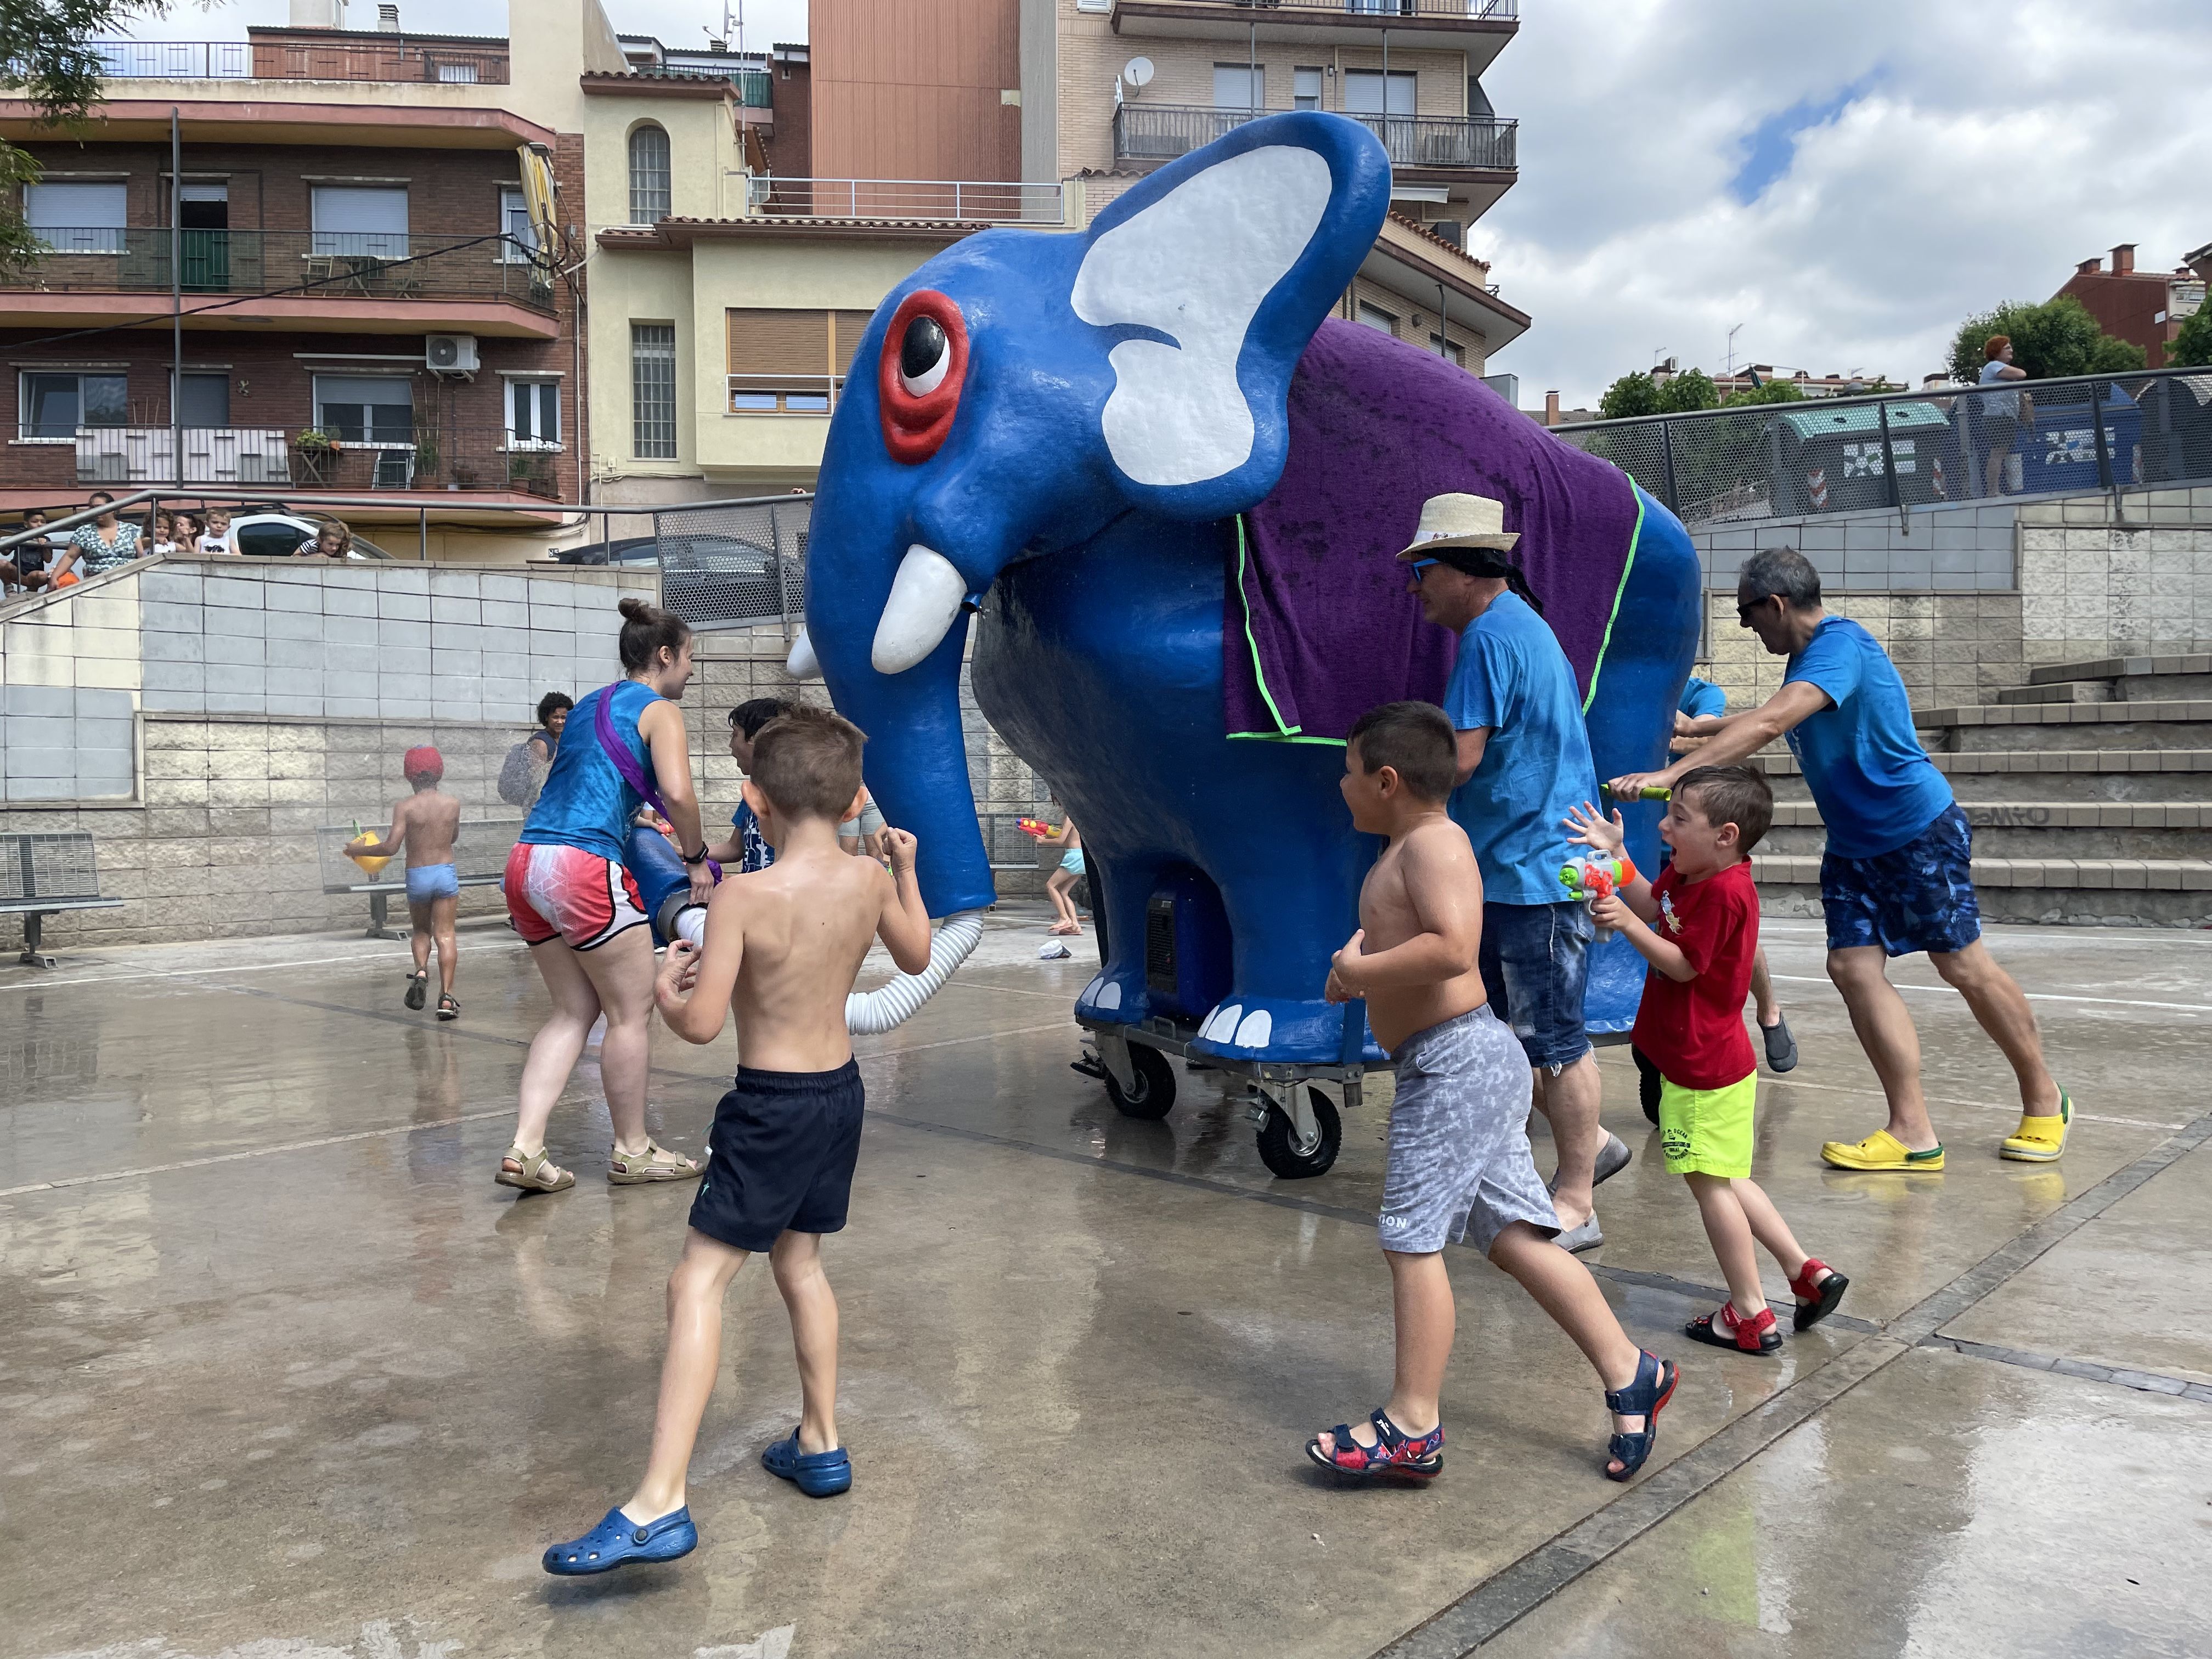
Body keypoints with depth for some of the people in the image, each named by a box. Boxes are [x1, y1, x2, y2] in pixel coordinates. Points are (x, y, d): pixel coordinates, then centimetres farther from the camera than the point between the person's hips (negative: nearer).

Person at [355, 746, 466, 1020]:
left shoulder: (405, 808, -8)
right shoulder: (453, 804, 0)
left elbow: (391, 847, -12)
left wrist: (360, 851, 3)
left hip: (417, 876, -1)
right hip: (446, 873, 1)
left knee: (421, 930, 20)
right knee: (445, 934, 0)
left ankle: (421, 971, -7)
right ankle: (446, 996, -9)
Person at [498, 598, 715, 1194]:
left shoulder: (589, 707, 24)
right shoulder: (660, 710, 0)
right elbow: (677, 794, -15)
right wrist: (695, 858, -2)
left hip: (528, 862, 8)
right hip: (585, 867, -8)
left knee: (575, 1009, 16)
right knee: (631, 1012, 7)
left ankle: (525, 1149, 6)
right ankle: (632, 1150, 18)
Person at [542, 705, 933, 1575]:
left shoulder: (742, 897, -20)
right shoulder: (870, 880, -4)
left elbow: (702, 1023, -22)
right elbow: (915, 957, 15)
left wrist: (666, 990, 0)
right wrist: (908, 871, 28)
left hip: (771, 1109, -6)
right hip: (841, 1091, 6)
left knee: (698, 1283, -3)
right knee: (799, 1261, 23)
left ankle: (660, 1504, -7)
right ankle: (820, 1446, 34)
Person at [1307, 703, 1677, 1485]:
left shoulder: (1431, 842, -13)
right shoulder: (1408, 850, 19)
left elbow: (1454, 948, -28)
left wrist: (1362, 972, -17)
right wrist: (1358, 957, 13)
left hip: (1456, 1060, -11)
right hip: (1467, 1065, 11)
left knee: (1411, 1236, -5)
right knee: (1513, 1232, 11)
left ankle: (1412, 1427, 3)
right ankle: (1630, 1372, 16)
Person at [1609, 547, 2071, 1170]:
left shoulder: (1839, 646, -22)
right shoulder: (1811, 655, 8)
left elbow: (1767, 725, -35)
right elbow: (1778, 719, 30)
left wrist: (1669, 774, -40)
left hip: (1919, 830, -8)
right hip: (1853, 844, 9)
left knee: (1963, 966, 2)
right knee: (1853, 966, -4)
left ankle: (2044, 1101, 23)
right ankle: (1912, 1132, -1)